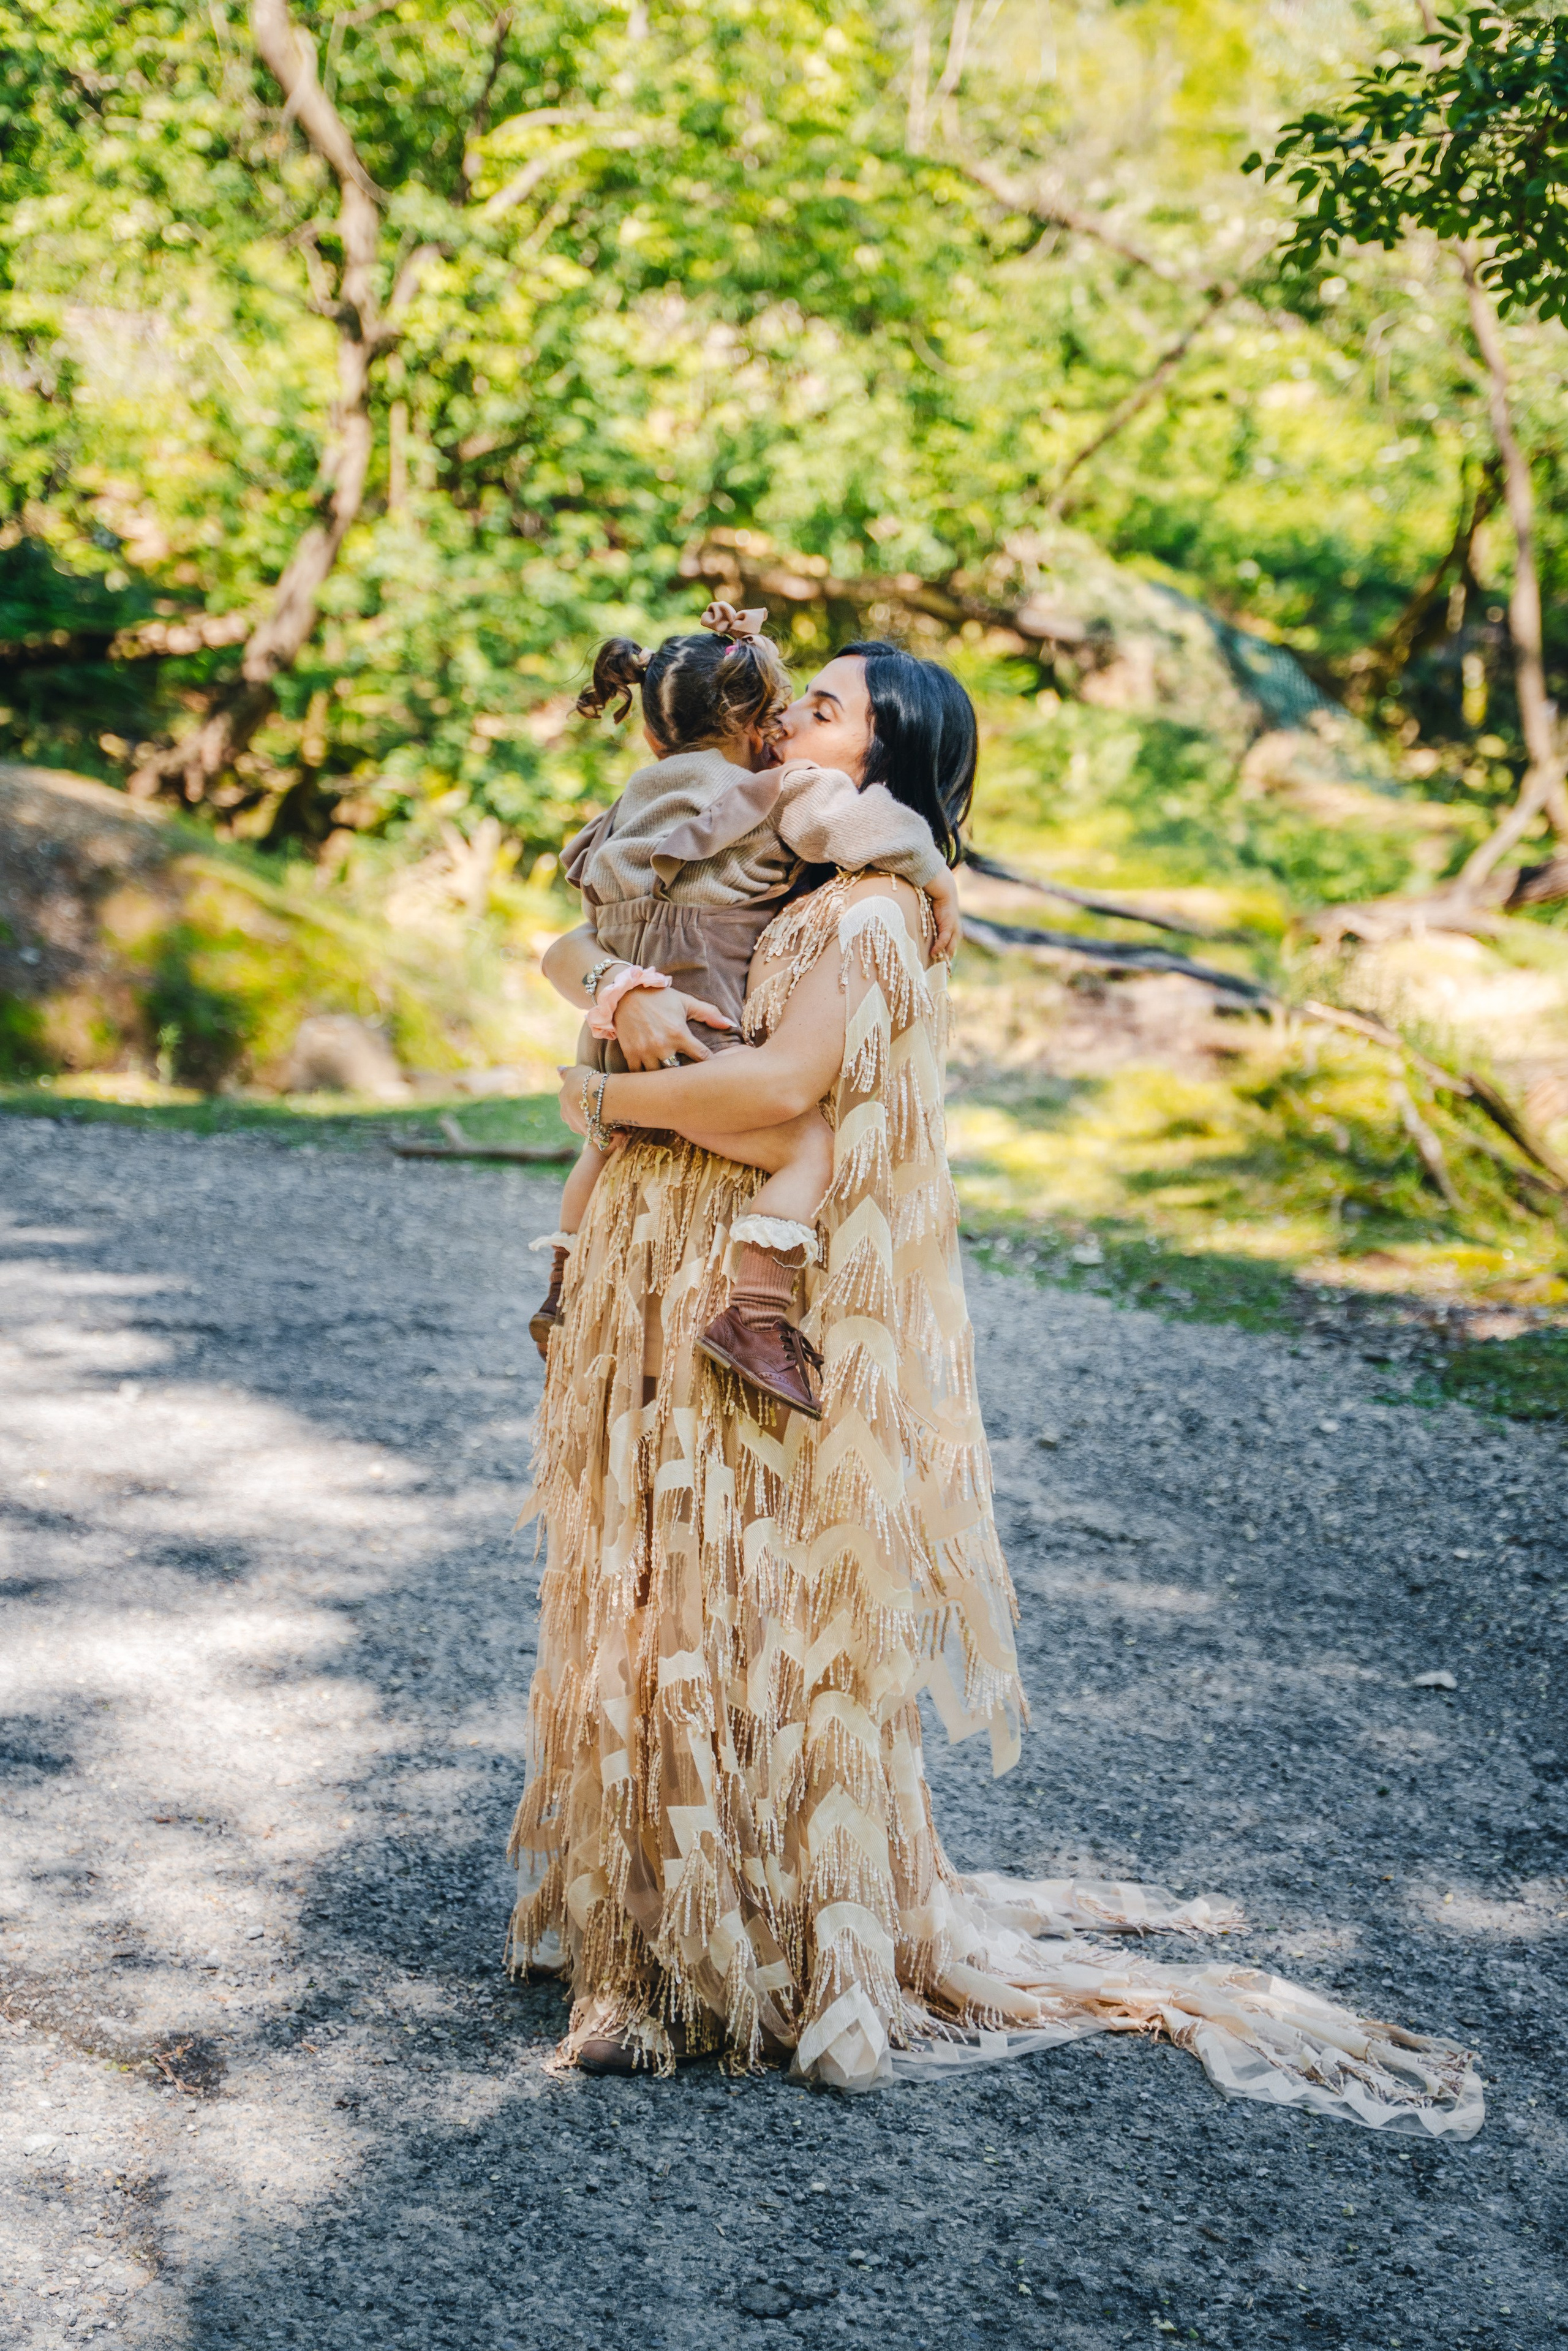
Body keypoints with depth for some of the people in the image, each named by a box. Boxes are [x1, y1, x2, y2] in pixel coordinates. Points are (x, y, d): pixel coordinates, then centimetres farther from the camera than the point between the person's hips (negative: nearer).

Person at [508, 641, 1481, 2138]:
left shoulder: (865, 916, -12)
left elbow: (783, 1079, -27)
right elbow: (565, 952, 17)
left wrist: (609, 1095, -12)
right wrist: (622, 991, -7)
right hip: (665, 1300, 8)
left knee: (760, 1623, -2)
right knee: (649, 1608, 13)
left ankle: (791, 1955, 13)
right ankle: (651, 1929, 26)